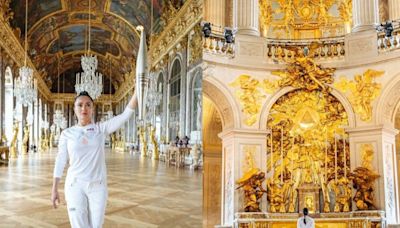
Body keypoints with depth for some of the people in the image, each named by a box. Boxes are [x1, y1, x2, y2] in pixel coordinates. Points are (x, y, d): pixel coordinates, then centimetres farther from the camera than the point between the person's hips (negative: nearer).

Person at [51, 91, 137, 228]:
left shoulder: (101, 128, -1)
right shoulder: (67, 134, 1)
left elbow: (125, 115, -12)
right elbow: (60, 161, 4)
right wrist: (54, 189, 3)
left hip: (98, 186, 1)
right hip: (75, 186, -1)